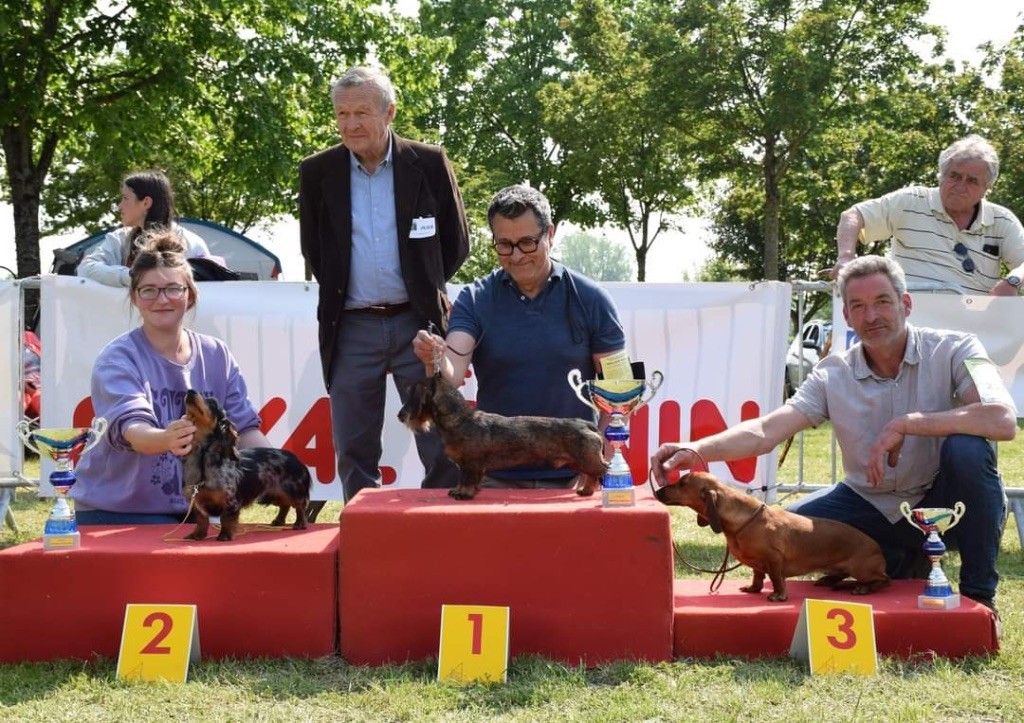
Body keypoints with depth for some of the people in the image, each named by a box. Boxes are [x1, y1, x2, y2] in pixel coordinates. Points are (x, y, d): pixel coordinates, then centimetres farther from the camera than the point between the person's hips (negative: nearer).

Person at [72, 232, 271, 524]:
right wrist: (167, 440, -50)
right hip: (116, 511, -4)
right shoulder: (116, 360, -9)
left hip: (195, 509, 4)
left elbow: (244, 427, 3)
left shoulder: (217, 355, 5)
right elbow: (130, 427, -27)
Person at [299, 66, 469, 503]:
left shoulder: (429, 163, -1)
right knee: (354, 451, 7)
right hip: (351, 329, 2)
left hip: (417, 321, -1)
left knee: (443, 447, 1)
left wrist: (424, 287, 9)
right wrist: (338, 293, 10)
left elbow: (456, 243, 8)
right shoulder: (317, 172, 3)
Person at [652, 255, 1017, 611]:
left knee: (967, 447, -32)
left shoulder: (952, 350, -14)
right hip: (872, 504, 3)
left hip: (944, 502, -3)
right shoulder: (833, 375, -6)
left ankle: (979, 594, -12)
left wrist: (904, 424, -33)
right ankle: (899, 563, 12)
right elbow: (766, 430, -17)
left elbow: (1003, 421, -30)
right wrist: (696, 450, -34)